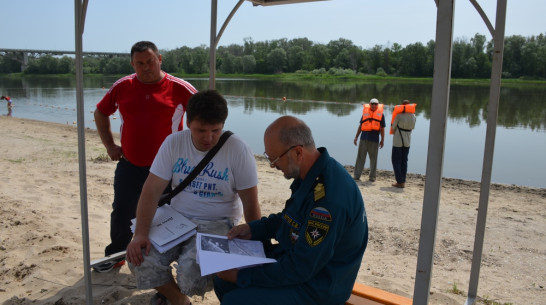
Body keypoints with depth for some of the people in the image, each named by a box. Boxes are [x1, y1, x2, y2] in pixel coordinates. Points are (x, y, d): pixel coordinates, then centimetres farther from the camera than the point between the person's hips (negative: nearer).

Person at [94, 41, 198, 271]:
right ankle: (115, 255, 35)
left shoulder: (179, 88, -9)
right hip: (129, 165, 3)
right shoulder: (122, 87, 1)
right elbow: (100, 113, 15)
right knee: (122, 214, 13)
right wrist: (109, 145, 6)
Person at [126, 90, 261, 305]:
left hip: (217, 224, -3)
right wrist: (140, 234, -17)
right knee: (140, 259, -18)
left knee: (191, 271, -29)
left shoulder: (238, 151, -14)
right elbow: (152, 190, -6)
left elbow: (250, 204, -9)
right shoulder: (174, 143, -4)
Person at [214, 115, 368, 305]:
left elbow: (301, 268, -27)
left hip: (316, 286, -9)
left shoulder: (329, 196, -33)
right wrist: (253, 229, 2)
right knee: (223, 279, 8)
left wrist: (242, 276, -19)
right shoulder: (312, 175, -3)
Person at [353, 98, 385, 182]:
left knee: (373, 159, 5)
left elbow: (382, 129, 8)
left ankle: (372, 177, 16)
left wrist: (382, 140, 5)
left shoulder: (381, 114, 6)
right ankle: (356, 175, 8)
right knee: (360, 157, 2)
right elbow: (360, 126, 16)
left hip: (374, 140, -1)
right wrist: (356, 137, 14)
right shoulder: (365, 112, 10)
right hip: (364, 138, 1)